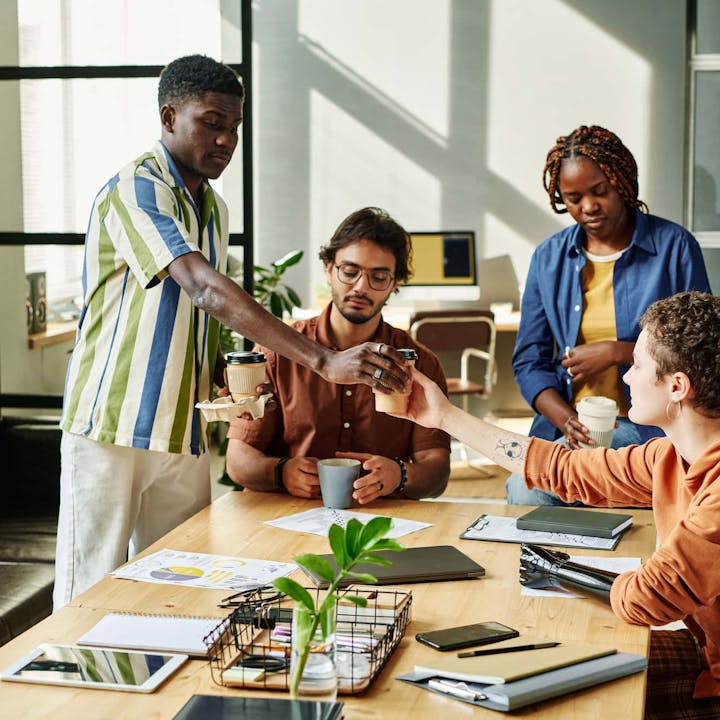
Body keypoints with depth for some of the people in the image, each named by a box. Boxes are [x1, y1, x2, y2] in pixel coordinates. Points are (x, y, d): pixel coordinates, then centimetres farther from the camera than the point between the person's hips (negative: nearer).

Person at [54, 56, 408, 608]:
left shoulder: (213, 209, 14)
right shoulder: (135, 190, -13)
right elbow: (207, 290, -27)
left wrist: (230, 376, 2)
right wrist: (324, 360, -34)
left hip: (185, 437, 7)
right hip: (113, 430, -7)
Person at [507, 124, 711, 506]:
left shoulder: (675, 246, 1)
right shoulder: (549, 258, 11)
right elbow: (529, 361, 8)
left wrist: (616, 352, -11)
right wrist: (566, 420, -11)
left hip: (647, 426, -3)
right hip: (567, 427, 3)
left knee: (530, 488, -29)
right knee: (522, 491, -29)